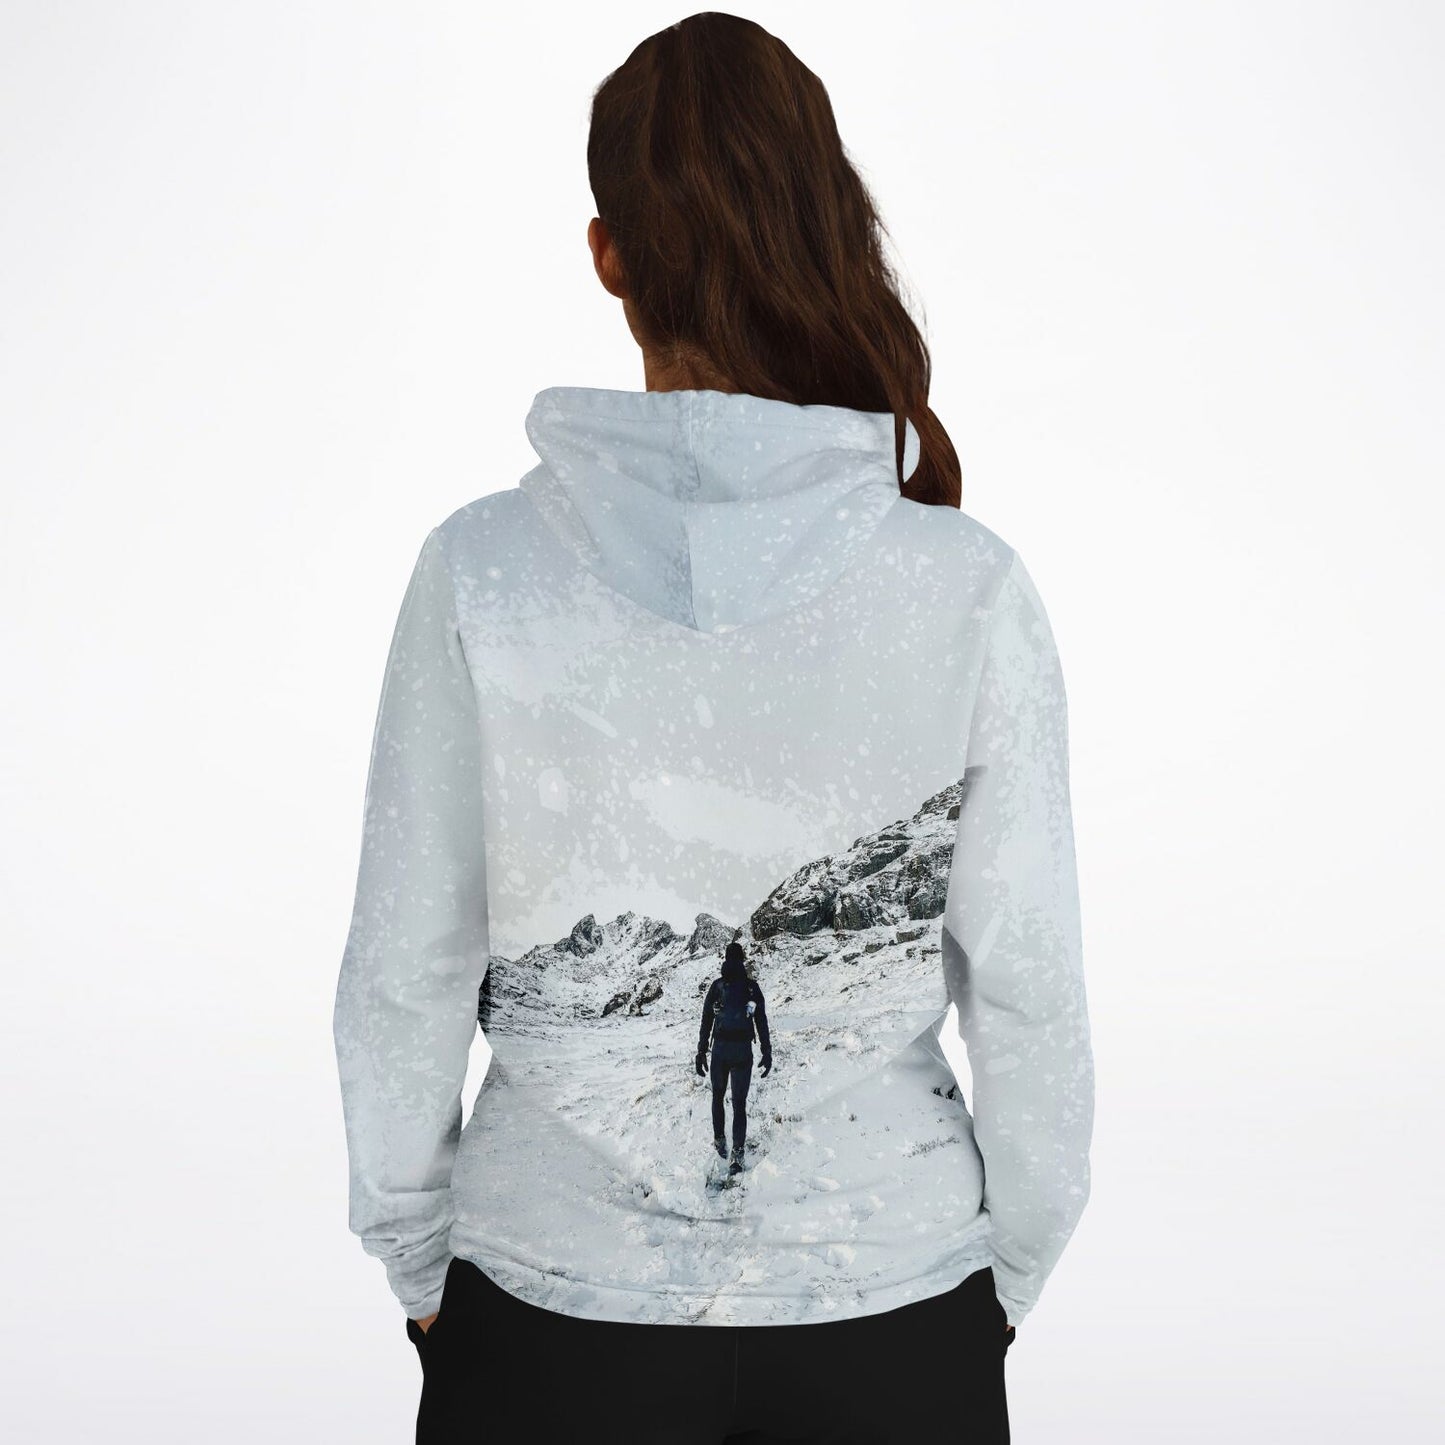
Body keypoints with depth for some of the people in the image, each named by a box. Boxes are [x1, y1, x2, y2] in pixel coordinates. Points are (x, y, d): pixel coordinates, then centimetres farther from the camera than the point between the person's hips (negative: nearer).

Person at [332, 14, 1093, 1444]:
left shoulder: (484, 571, -14)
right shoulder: (970, 588, -13)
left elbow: (407, 975, -7)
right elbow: (1029, 981, -8)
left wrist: (416, 1262, 9)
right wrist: (1011, 1270, 9)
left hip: (557, 1306, 0)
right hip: (890, 1294, 1)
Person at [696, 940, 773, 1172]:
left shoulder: (717, 986, -1)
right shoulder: (753, 987, -2)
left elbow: (706, 1022, -1)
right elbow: (762, 1023, -1)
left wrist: (701, 1053, 5)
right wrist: (767, 1054, 5)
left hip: (720, 1049, 0)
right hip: (743, 1051, 0)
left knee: (718, 1096, 23)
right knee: (740, 1103, 3)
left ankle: (720, 1142, 26)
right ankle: (737, 1155, -6)